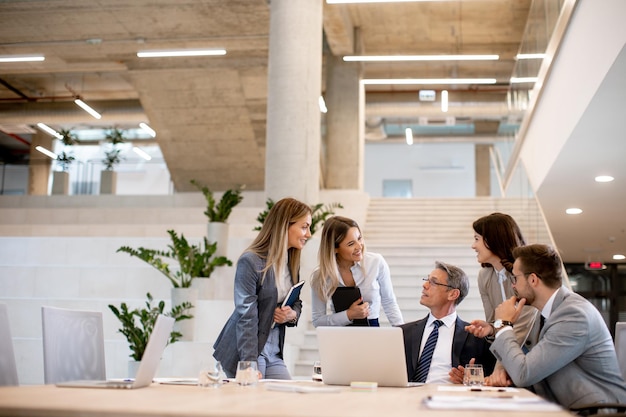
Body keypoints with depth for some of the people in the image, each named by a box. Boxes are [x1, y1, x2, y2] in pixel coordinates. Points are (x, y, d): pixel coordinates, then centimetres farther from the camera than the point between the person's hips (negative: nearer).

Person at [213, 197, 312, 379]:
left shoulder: (292, 262, 8)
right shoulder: (250, 262, -15)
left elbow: (296, 303, 19)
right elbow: (246, 317, -19)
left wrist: (292, 314, -7)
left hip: (273, 354, 7)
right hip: (246, 353, -7)